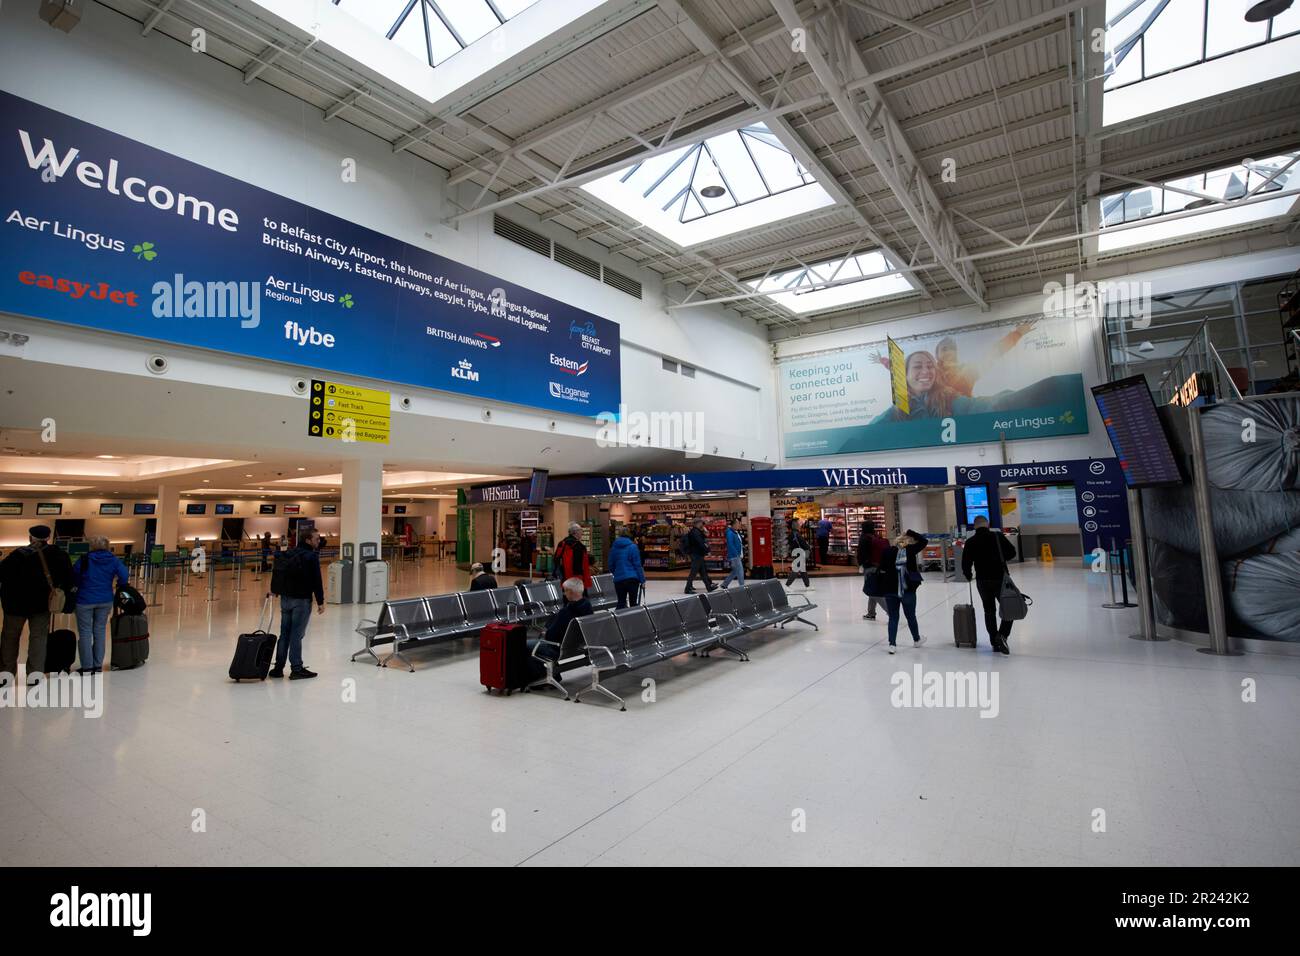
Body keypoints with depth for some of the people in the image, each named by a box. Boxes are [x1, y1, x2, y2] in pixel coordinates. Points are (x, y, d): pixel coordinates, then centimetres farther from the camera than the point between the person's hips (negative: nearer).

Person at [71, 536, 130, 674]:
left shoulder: (85, 560, -9)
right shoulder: (113, 560, -3)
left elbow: (73, 577, -5)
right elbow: (125, 575, -9)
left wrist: (82, 585, 14)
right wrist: (116, 587, 9)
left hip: (85, 600, -3)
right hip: (105, 600, 3)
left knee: (85, 632, 6)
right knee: (99, 631, 12)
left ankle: (87, 666, 8)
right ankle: (98, 665, 16)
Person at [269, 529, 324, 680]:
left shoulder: (288, 554, 12)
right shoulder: (311, 556, -12)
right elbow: (316, 581, -14)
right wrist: (320, 602, -9)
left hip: (285, 598, 7)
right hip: (301, 600, -7)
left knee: (284, 633, 12)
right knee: (297, 635, -5)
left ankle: (278, 667, 17)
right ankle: (296, 669, 0)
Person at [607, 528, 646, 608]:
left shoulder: (614, 547, 7)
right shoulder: (632, 546, -6)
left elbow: (611, 565, 13)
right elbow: (637, 565, -7)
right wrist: (642, 579, -2)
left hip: (618, 579, 3)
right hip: (632, 578, -3)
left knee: (621, 602, 9)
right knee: (633, 603, 4)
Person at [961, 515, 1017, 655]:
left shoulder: (970, 542, -2)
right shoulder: (998, 536, -4)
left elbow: (966, 564, -3)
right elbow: (1012, 552, -3)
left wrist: (968, 575, 17)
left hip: (982, 581, 2)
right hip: (1000, 579, -2)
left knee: (989, 611, 14)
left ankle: (995, 643, 15)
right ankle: (1002, 635, -10)